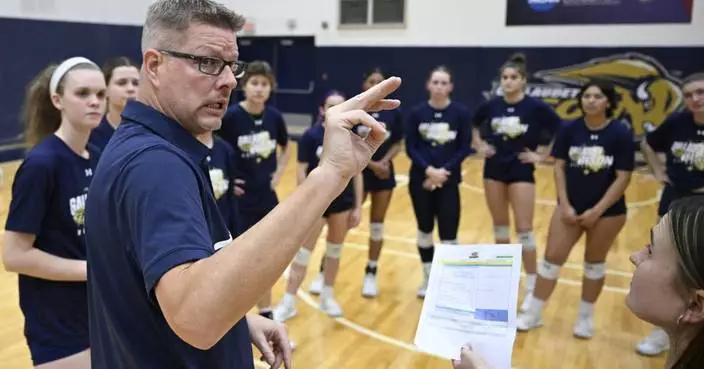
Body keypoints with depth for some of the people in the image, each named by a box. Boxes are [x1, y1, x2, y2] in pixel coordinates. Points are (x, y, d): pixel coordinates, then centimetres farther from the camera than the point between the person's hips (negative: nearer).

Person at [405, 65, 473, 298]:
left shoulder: (460, 112, -4)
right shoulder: (417, 112, -2)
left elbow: (464, 148, -4)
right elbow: (410, 148, -4)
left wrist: (444, 171, -15)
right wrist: (428, 170, -17)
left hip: (448, 181, -1)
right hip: (420, 180, 2)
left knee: (448, 235, -3)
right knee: (425, 230, 14)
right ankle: (428, 278, 30)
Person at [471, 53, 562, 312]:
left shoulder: (536, 107, -12)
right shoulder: (492, 105, -1)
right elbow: (473, 124, 19)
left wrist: (543, 156, -8)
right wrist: (479, 146, 8)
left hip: (521, 172, -4)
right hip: (494, 169, 4)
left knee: (524, 230, -4)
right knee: (499, 226, 13)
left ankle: (532, 287, 6)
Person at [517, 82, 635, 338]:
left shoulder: (621, 133, -11)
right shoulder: (569, 130, -4)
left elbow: (623, 178, -11)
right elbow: (559, 167, -1)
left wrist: (597, 210, -15)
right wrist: (565, 205, -8)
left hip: (608, 211, -2)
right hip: (570, 206, 2)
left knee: (594, 263, 13)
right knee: (552, 258, 3)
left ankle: (585, 317, 31)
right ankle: (533, 315, 15)